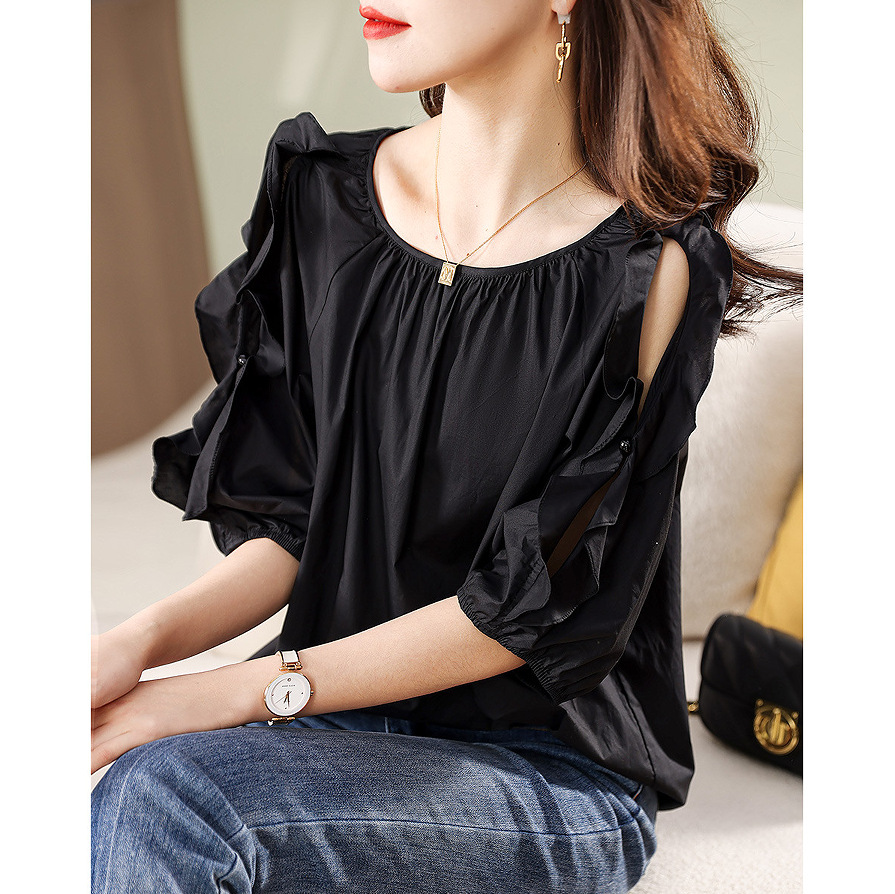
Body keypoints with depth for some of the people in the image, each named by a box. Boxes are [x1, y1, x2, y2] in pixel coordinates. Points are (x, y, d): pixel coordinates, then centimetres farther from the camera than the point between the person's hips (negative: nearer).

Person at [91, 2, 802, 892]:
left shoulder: (652, 267, -13)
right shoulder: (318, 192, 2)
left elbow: (534, 608, -14)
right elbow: (293, 520, 4)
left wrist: (236, 691, -18)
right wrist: (147, 638, -14)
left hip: (554, 772, -4)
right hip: (339, 705, 4)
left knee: (166, 798, -27)